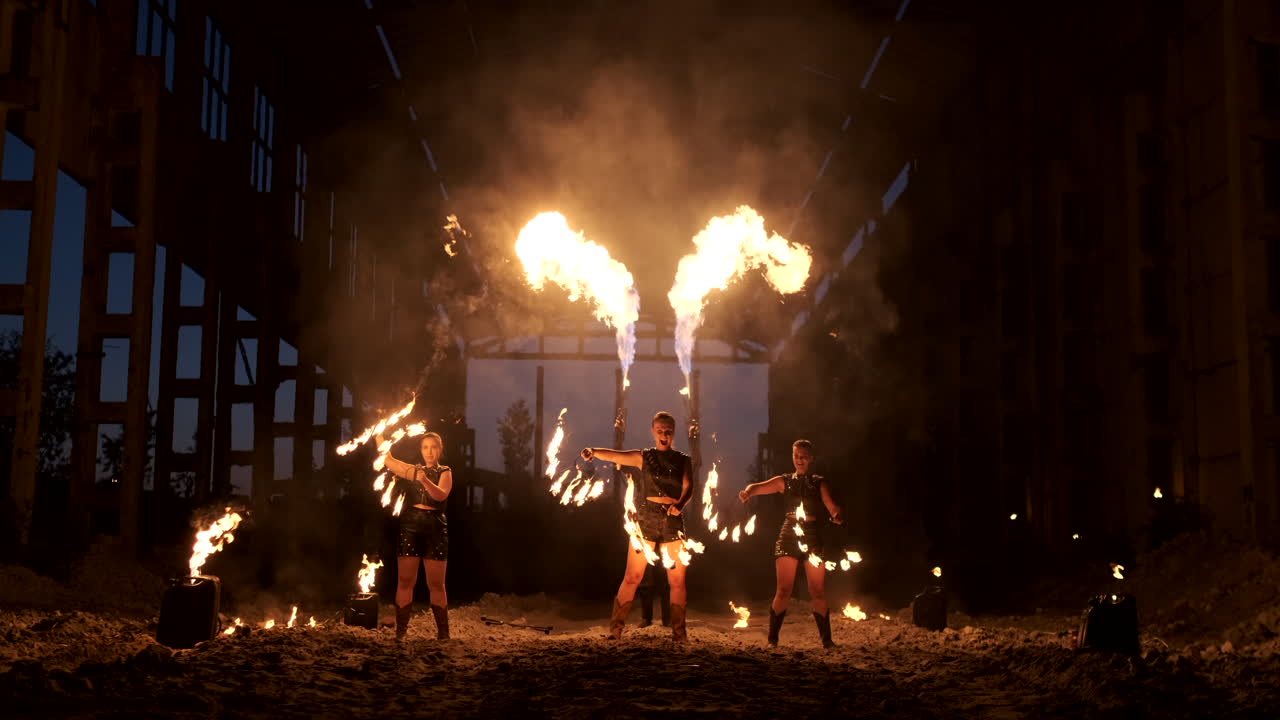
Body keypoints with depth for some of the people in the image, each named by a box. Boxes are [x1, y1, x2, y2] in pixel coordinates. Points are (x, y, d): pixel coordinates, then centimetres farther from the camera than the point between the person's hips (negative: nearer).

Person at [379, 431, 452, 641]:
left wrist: (425, 481, -32)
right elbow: (387, 459, 10)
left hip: (435, 528, -2)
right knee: (405, 581, -3)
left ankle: (443, 632, 3)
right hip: (410, 526, 2)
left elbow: (441, 494, -15)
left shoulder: (445, 472, 4)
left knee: (436, 584, -1)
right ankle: (400, 631, -2)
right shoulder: (413, 470, 14)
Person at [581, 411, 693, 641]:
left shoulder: (683, 460, 10)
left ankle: (679, 632, 10)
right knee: (632, 577, -5)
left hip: (673, 520, 1)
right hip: (647, 517, -1)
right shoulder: (643, 457, 7)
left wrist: (679, 504, -26)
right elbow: (615, 455, -8)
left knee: (677, 580, 1)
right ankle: (615, 629, -4)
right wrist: (593, 452, -30)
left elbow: (688, 487, -3)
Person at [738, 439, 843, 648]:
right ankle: (772, 638, -2)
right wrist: (748, 491, -27)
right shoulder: (785, 481, 10)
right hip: (788, 536, 0)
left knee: (818, 592, 0)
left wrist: (837, 515, -29)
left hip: (813, 537, 0)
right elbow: (759, 487, -3)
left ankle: (827, 639, 7)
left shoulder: (819, 483, 9)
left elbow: (831, 505, -5)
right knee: (784, 591, -6)